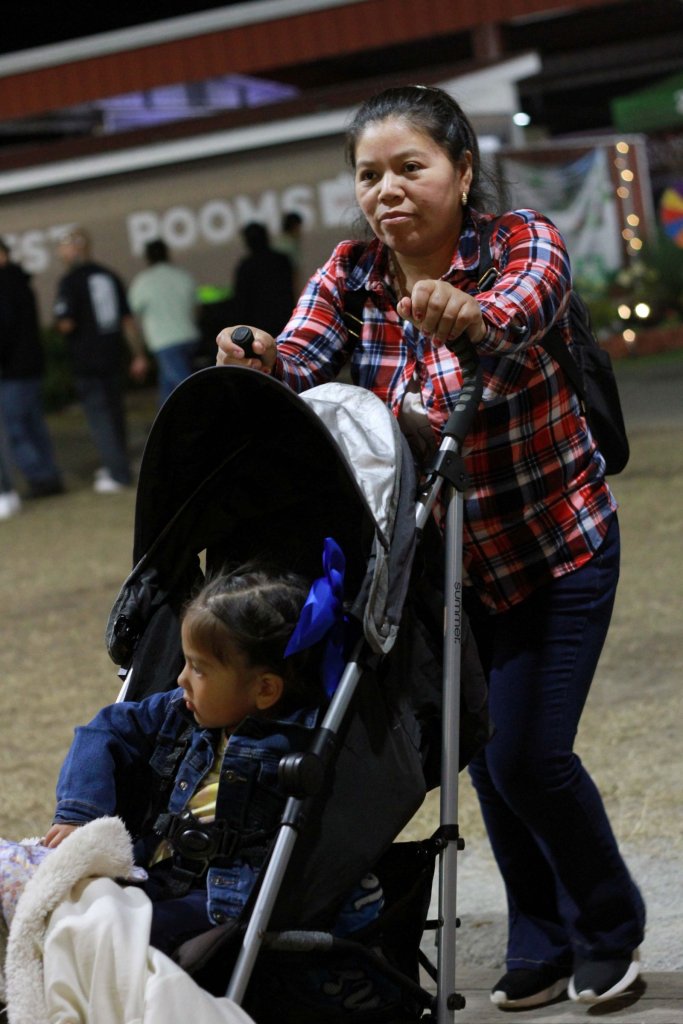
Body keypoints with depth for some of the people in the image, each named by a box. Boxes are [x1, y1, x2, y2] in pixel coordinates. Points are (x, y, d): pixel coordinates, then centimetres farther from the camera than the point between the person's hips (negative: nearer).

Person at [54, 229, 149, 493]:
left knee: (99, 415, -2)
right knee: (114, 411, 16)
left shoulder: (70, 281, -12)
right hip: (113, 353, 6)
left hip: (86, 360, -6)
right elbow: (127, 319, 9)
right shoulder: (108, 276, 8)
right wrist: (139, 355, 13)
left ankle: (118, 473, -6)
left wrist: (59, 322, 4)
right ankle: (117, 466, 26)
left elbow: (66, 323, -20)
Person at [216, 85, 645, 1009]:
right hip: (451, 550, 5)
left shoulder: (526, 241, -18)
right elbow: (300, 363, -23)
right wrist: (258, 363, -47)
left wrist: (470, 316, -64)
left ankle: (609, 926, 19)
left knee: (531, 753, -8)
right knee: (486, 753, 10)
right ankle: (541, 949, 29)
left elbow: (522, 307, -40)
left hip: (558, 544, -4)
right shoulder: (352, 274, -6)